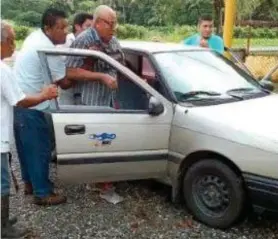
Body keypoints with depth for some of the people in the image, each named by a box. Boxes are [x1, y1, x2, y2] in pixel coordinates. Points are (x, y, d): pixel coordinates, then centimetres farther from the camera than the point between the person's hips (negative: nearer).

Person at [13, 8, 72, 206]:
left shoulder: (35, 37, 8)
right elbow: (65, 83, -14)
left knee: (27, 146, 20)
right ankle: (43, 193, 11)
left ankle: (30, 182, 35)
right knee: (40, 149, 1)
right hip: (29, 106, -10)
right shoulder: (48, 51, -22)